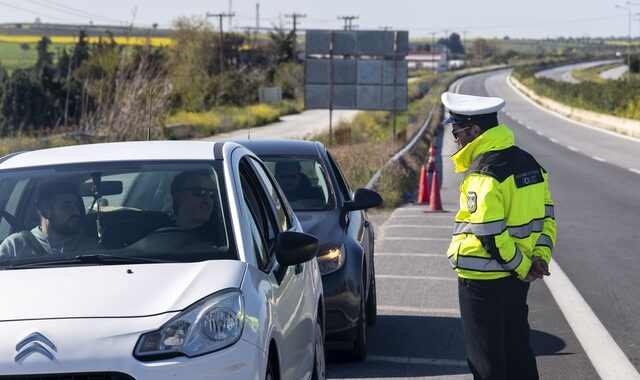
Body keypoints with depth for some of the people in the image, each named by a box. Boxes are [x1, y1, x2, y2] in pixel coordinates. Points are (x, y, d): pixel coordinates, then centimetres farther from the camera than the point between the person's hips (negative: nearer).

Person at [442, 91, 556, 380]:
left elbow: (490, 235, -23)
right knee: (518, 351, 17)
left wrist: (523, 267, -12)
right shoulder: (527, 163, 8)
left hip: (481, 280, -8)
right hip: (516, 280, 8)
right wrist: (540, 256, 2)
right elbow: (546, 215, 11)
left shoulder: (482, 175, -20)